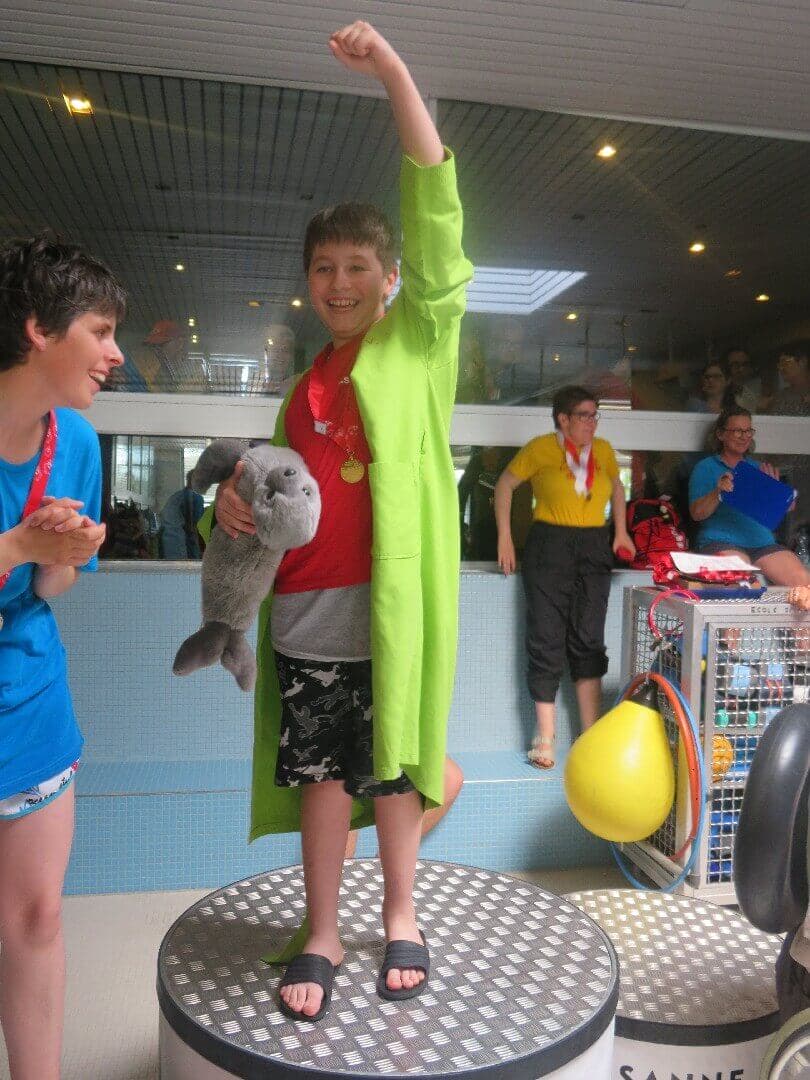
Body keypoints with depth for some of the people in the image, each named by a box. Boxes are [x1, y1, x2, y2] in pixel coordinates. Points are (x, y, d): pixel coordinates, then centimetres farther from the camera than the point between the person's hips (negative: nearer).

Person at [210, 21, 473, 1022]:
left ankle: (400, 914, 32)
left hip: (396, 597, -4)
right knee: (320, 771, 11)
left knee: (394, 767, 9)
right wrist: (237, 500, 0)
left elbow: (435, 210, -7)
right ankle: (321, 935, 29)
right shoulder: (305, 386, 15)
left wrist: (392, 71, -11)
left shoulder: (420, 340, 3)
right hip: (310, 609, 4)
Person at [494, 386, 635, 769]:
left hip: (595, 550, 4)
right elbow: (505, 484, 3)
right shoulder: (540, 448, -3)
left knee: (588, 640, 2)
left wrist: (621, 531, 16)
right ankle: (545, 738, 6)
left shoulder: (603, 449, 9)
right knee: (547, 641, -1)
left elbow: (616, 486, 26)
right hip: (549, 548, -3)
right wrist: (504, 538, -3)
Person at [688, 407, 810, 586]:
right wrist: (717, 492, -21)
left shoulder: (757, 468, 21)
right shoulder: (706, 467, 6)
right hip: (721, 542, -5)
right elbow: (697, 514, -4)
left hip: (763, 543, 5)